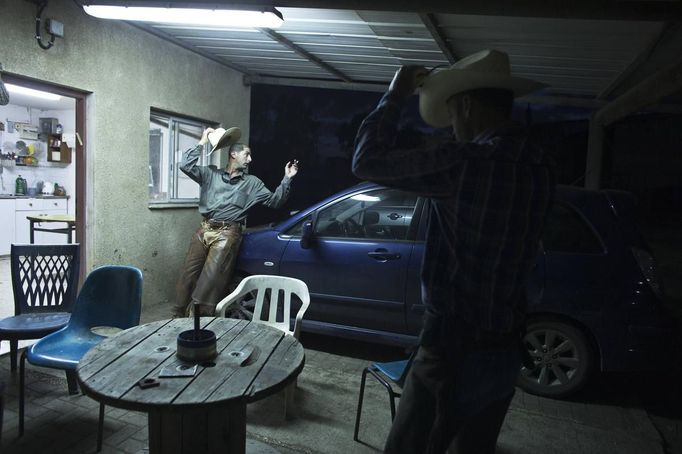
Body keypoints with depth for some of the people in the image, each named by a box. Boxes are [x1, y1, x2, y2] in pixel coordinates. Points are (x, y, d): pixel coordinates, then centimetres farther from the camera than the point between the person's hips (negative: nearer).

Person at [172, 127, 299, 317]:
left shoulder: (252, 183, 15)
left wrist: (287, 179, -1)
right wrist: (203, 142, 5)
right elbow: (185, 165, 4)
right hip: (204, 229, 2)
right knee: (188, 274, 2)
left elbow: (274, 201, 11)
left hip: (228, 233, -2)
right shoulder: (211, 174, 15)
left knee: (211, 280, -11)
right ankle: (178, 316, 14)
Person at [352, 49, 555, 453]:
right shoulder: (540, 169, 1)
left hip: (454, 348, -7)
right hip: (507, 347, 8)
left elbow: (368, 160, -12)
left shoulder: (463, 162, -21)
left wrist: (396, 95, 2)